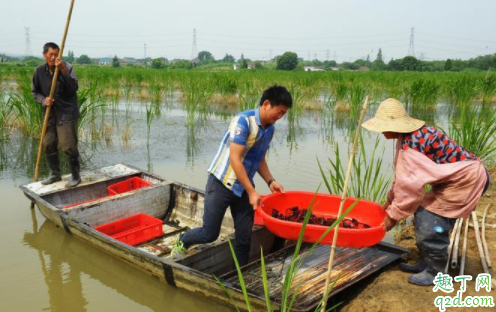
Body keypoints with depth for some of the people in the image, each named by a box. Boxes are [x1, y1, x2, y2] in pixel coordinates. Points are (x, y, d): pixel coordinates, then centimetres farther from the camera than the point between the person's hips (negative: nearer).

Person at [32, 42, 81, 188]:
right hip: (49, 113, 5)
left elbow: (74, 88, -22)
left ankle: (76, 176, 9)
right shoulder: (39, 71, 1)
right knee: (48, 145, 10)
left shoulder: (66, 67, -10)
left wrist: (63, 71, -30)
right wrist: (43, 100, -11)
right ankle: (55, 174, 27)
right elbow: (35, 92, 10)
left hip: (67, 113, -5)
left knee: (68, 146, -7)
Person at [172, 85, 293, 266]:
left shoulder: (270, 129, 5)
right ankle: (182, 242, 32)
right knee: (210, 233, 1)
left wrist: (270, 181, 1)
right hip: (221, 184, -7)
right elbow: (235, 159, -23)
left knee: (244, 238, 6)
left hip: (243, 188, 7)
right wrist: (252, 192, -22)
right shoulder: (243, 120, -20)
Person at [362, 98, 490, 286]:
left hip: (467, 179, -10)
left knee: (431, 224, -9)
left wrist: (394, 215, -12)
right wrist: (391, 199, 18)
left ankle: (435, 273, 10)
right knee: (422, 216, 12)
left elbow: (411, 185, -24)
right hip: (455, 176, 10)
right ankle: (425, 263, 26)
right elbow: (403, 174, 12)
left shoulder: (411, 143, -28)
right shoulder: (409, 135, 2)